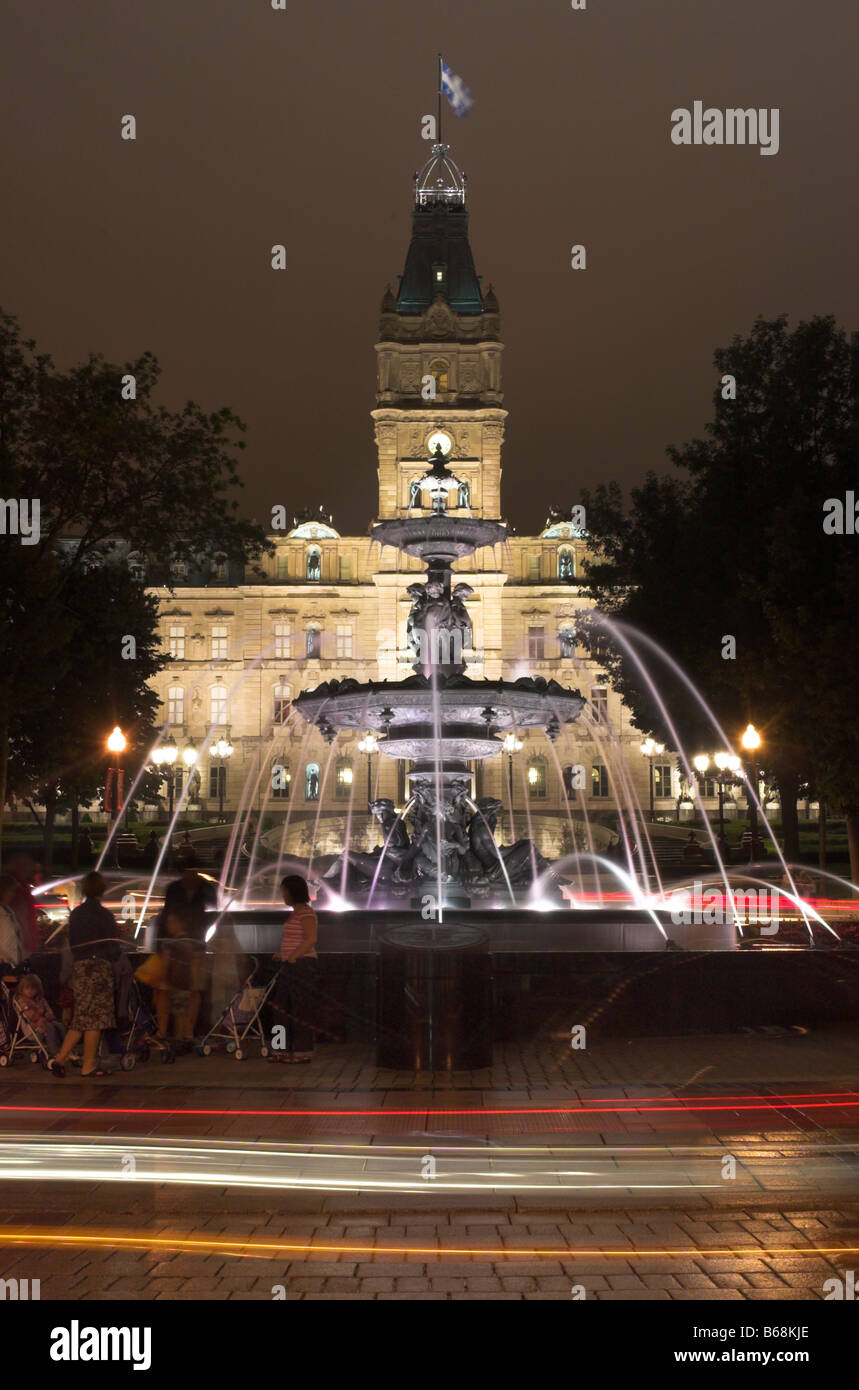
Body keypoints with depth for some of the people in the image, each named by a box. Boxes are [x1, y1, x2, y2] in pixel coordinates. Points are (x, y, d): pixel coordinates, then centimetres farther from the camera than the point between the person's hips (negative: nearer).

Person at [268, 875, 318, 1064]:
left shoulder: (306, 913, -12)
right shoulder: (295, 913, 19)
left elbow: (311, 939, -24)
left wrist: (293, 955, -30)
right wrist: (282, 954, 30)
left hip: (302, 964, -11)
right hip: (291, 966, 11)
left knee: (301, 1009, -6)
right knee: (285, 1009, 11)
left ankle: (302, 1052, -2)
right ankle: (287, 1050, 16)